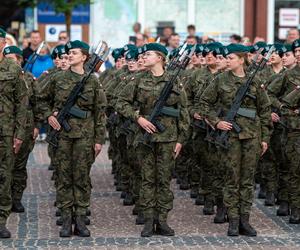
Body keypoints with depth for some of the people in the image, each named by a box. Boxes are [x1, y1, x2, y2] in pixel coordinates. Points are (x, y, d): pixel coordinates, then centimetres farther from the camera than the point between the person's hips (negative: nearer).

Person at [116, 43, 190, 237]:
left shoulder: (175, 83, 1)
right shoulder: (138, 81, 2)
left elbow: (183, 113, 3)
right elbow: (122, 103, 5)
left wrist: (180, 139, 0)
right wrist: (138, 117, -10)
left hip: (168, 137, 0)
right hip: (146, 135, 1)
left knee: (165, 179, 3)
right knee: (148, 179, 3)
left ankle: (162, 221, 10)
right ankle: (149, 221, 9)